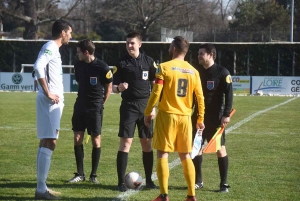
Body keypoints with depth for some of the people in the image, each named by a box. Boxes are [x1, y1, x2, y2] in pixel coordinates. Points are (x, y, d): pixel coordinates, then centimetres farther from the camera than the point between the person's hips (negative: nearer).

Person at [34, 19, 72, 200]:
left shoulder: (54, 48, 18)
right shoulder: (50, 47, -12)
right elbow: (38, 67, -27)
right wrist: (48, 93, -23)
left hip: (54, 102, 10)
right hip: (50, 102, -10)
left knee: (46, 142, 11)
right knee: (49, 143, -10)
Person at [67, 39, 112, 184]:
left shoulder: (102, 67, -13)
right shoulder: (78, 65, 3)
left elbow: (108, 88, -1)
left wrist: (101, 104, 2)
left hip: (95, 107, -5)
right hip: (80, 106, 5)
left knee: (96, 140, 0)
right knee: (77, 138, 1)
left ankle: (94, 175, 9)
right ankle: (80, 174, 9)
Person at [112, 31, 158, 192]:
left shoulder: (148, 61, 5)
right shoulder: (121, 63, 0)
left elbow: (154, 84, 10)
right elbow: (114, 87, 1)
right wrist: (119, 88, -22)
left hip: (145, 106, 2)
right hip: (128, 106, -2)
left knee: (147, 143, 6)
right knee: (126, 142, -8)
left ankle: (149, 180, 14)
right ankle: (121, 181, -6)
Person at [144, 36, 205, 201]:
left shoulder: (164, 68, -7)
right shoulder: (193, 71, 7)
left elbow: (156, 94, -11)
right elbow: (200, 97, 7)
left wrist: (147, 113, -2)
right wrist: (200, 119, 16)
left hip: (167, 115, -4)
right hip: (185, 117, 4)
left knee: (162, 154, 0)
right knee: (185, 156, 13)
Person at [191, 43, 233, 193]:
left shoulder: (222, 73, -9)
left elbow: (228, 94, -12)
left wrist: (226, 114, -19)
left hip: (216, 117, -5)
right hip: (199, 116, 5)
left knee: (220, 148, -1)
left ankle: (224, 183, 5)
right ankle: (198, 181, 15)